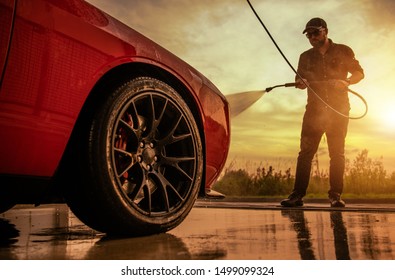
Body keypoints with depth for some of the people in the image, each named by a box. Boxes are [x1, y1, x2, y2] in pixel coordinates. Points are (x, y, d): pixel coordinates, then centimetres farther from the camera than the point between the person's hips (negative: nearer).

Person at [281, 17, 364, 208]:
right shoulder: (306, 57, 15)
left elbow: (359, 73, 9)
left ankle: (335, 196, 4)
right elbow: (299, 78, 14)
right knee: (306, 151, -7)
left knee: (337, 153, 0)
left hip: (339, 108, -1)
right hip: (314, 109, 1)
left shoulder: (343, 51, 8)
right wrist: (300, 82, -10)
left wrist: (346, 81, -12)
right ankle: (297, 194, -8)